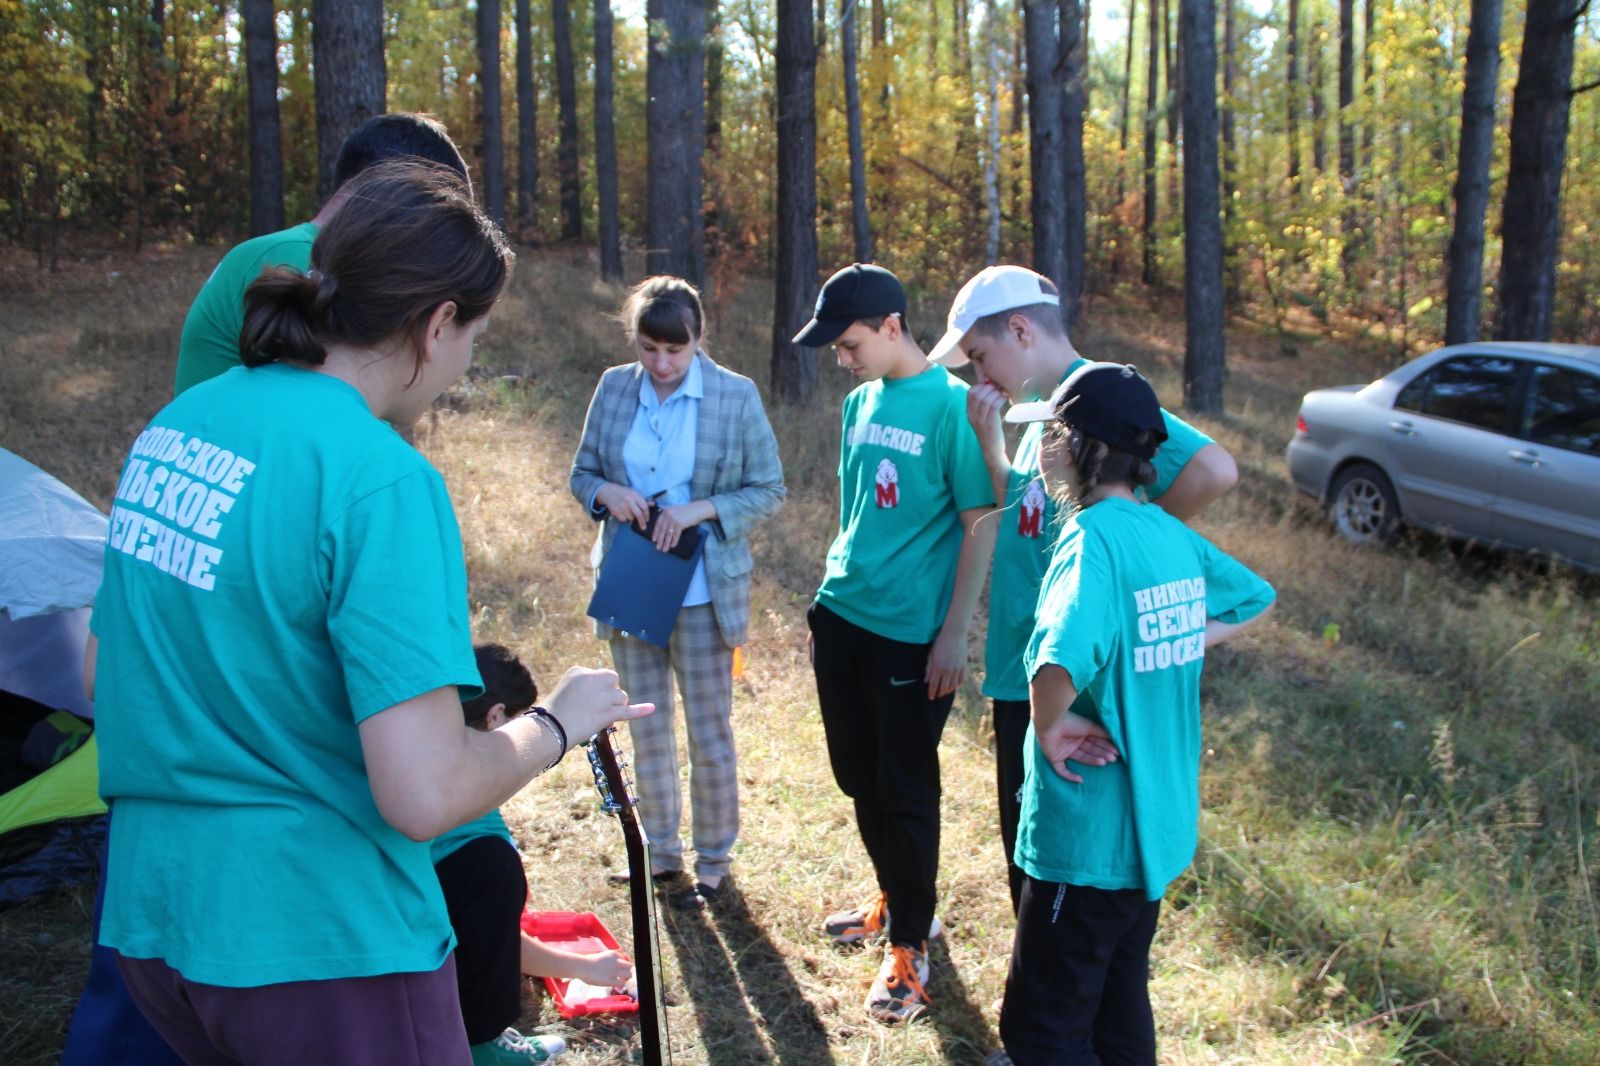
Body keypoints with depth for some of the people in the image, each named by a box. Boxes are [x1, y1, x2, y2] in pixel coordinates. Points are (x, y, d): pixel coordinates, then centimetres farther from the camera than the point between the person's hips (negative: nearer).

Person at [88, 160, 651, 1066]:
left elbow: (105, 674, 14)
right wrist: (556, 724, -9)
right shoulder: (381, 477, -22)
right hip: (320, 944, -7)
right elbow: (426, 796, -26)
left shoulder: (175, 421, 3)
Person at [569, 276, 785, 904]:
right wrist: (607, 493, -15)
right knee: (646, 729, 15)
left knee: (709, 733, 8)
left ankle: (713, 858, 26)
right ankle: (659, 851, 32)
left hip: (702, 592, -3)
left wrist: (702, 509, -21)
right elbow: (582, 474, 8)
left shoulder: (735, 395, -10)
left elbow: (769, 492, -5)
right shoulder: (614, 388, 0)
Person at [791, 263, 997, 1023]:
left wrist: (954, 635, -15)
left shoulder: (952, 405, -13)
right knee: (859, 776, 16)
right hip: (842, 617, 7)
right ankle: (895, 899, 38)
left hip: (911, 635, -7)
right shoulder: (860, 402, 8)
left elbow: (979, 527, -13)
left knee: (905, 790, 4)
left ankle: (910, 945, 21)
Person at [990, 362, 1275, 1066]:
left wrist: (1051, 726, -21)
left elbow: (1059, 661, -40)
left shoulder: (1094, 537, -22)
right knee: (1121, 1009, 23)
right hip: (1160, 822, 9)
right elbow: (1256, 600, 20)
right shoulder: (1172, 535, 2)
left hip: (1091, 832, -8)